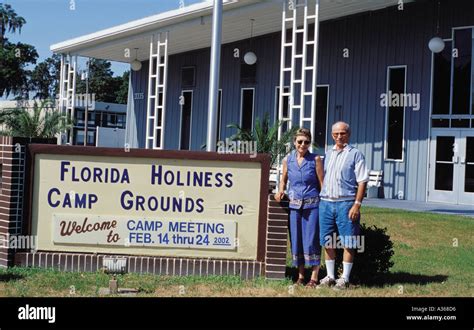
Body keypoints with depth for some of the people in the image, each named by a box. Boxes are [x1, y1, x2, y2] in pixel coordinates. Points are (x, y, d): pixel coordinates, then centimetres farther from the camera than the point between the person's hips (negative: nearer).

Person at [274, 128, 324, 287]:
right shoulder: (288, 159, 5)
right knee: (296, 240, 8)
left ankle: (314, 278, 5)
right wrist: (281, 191, 0)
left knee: (311, 240, -3)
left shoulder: (315, 159, -3)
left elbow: (322, 183, -3)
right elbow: (283, 180, 19)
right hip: (294, 204, 4)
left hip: (312, 204, -3)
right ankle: (300, 276, 19)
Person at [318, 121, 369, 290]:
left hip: (346, 202, -5)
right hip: (326, 202, 5)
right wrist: (320, 199, 9)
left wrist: (357, 204, -14)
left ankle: (344, 279, 5)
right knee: (327, 242, 8)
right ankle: (330, 277, 18)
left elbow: (362, 182, -5)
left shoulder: (355, 154, 0)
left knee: (348, 243, -1)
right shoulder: (328, 154, 16)